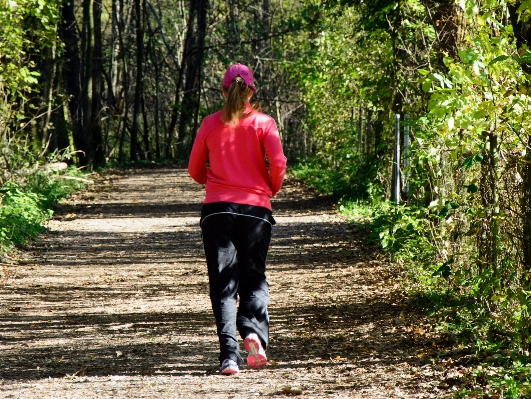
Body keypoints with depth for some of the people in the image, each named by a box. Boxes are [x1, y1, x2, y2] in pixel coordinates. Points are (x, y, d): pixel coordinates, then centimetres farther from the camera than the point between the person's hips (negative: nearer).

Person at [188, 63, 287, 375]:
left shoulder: (210, 124, 6)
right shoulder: (263, 122, 1)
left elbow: (195, 170, 10)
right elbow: (278, 164, -8)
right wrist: (271, 190, 10)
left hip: (217, 208, 1)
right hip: (256, 208, -1)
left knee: (224, 283, 3)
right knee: (254, 279, 12)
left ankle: (230, 355, -10)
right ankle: (254, 331, -16)